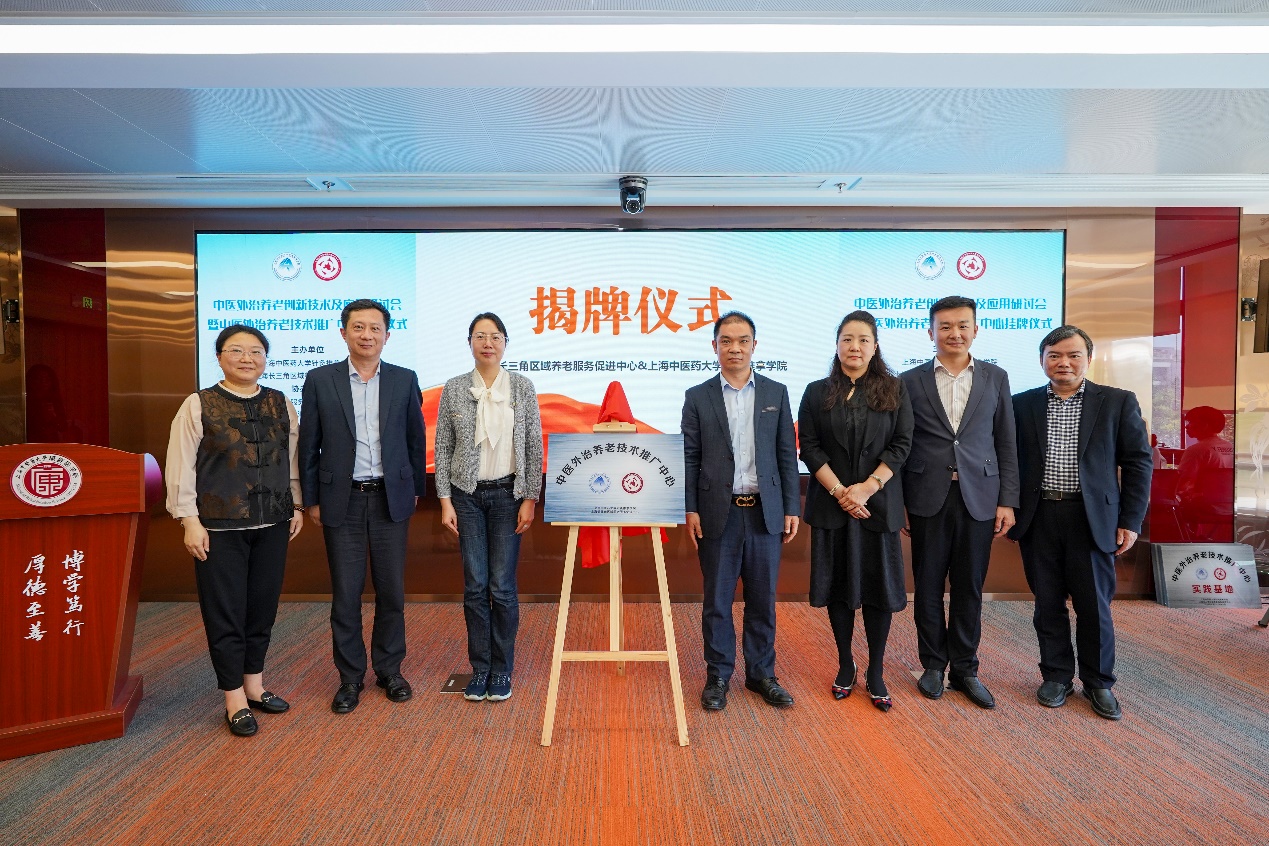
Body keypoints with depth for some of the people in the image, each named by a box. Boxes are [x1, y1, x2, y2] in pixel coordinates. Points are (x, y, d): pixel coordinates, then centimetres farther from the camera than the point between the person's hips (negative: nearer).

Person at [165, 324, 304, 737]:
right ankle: (234, 699, 20)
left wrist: (296, 506, 10)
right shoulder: (199, 405, -5)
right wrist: (190, 521, -9)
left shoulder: (281, 405, 5)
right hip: (220, 528, -3)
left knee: (263, 607, 13)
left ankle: (254, 684, 31)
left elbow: (293, 459, 11)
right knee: (226, 613, 5)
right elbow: (181, 467, -6)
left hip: (272, 524, 4)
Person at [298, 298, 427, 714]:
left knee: (391, 590, 9)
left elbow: (416, 440, 8)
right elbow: (308, 445, 3)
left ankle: (390, 669, 26)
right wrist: (312, 500, 2)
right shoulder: (320, 380, 0)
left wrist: (415, 490, 9)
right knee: (345, 594, 7)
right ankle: (350, 677, 22)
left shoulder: (404, 380, 3)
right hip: (342, 501, -1)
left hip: (391, 498, 1)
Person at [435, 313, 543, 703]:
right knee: (475, 586, 5)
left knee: (502, 586, 2)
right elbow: (442, 448, 3)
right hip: (468, 495, 1)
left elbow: (534, 447, -1)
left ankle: (502, 671, 19)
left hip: (508, 495, -1)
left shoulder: (522, 387, -1)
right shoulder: (453, 389, 1)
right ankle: (480, 668, 22)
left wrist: (530, 499, -5)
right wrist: (445, 500, -2)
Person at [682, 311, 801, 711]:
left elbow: (787, 454, 7)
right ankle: (718, 676, 23)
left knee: (763, 599, 10)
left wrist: (792, 507, 2)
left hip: (765, 511, 2)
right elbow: (689, 458, 1)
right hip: (718, 512, -1)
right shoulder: (698, 397, 3)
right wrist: (690, 509, -6)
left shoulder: (776, 393, 7)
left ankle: (761, 673, 27)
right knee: (717, 599, 7)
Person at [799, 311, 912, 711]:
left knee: (879, 584, 4)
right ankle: (845, 666, 23)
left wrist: (868, 487, -13)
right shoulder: (817, 393, 4)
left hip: (879, 504, 0)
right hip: (831, 504, 0)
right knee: (838, 583, 7)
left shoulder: (894, 390, 4)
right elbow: (809, 448, -2)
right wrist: (839, 491, -12)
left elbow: (901, 445, -2)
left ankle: (875, 672, 19)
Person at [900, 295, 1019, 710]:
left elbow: (1006, 443, 6)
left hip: (978, 498, 1)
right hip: (927, 499, -1)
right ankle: (934, 664, 25)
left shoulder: (995, 377, 6)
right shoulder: (911, 381, 1)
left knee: (969, 588, 10)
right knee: (928, 587, 8)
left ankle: (964, 668, 25)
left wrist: (1007, 500, 0)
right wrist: (898, 503, -1)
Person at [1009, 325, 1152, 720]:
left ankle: (1098, 682, 26)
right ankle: (1057, 676, 25)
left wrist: (1131, 521, -3)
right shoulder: (1023, 404, 4)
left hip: (1091, 518, -1)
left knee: (1094, 605, 8)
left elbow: (1138, 463, 1)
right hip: (1038, 518, 1)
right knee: (1048, 603, 10)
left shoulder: (1118, 402, 1)